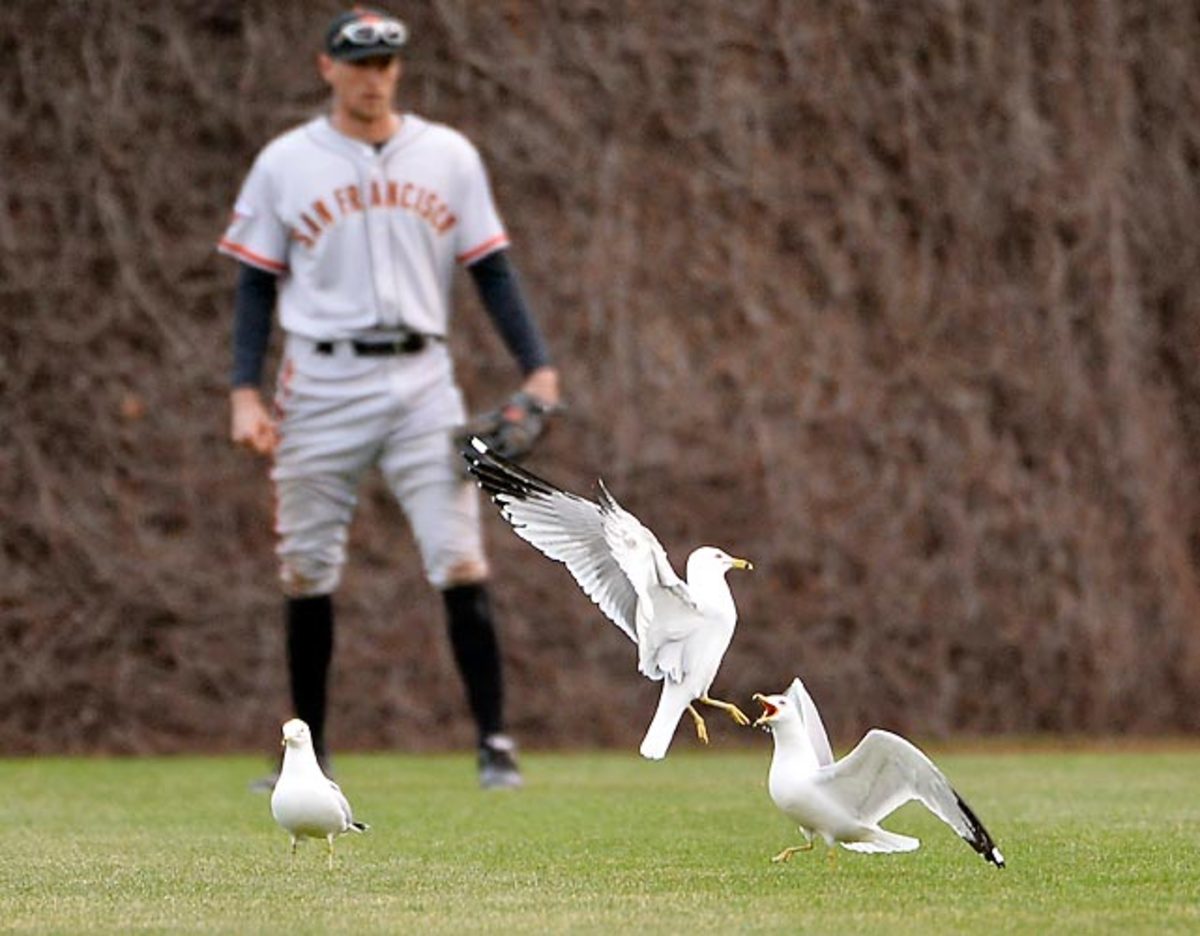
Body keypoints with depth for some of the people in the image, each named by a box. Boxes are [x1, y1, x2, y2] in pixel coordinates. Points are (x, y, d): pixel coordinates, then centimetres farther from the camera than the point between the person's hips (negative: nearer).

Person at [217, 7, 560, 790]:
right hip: (320, 386, 0)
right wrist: (246, 393, -4)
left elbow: (490, 268, 8)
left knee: (460, 561, -9)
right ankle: (310, 751, 15)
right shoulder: (285, 164, 4)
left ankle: (495, 742, -6)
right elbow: (258, 283, 6)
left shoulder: (449, 157, 7)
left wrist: (537, 365, -3)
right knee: (307, 570, 4)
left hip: (421, 380, 0)